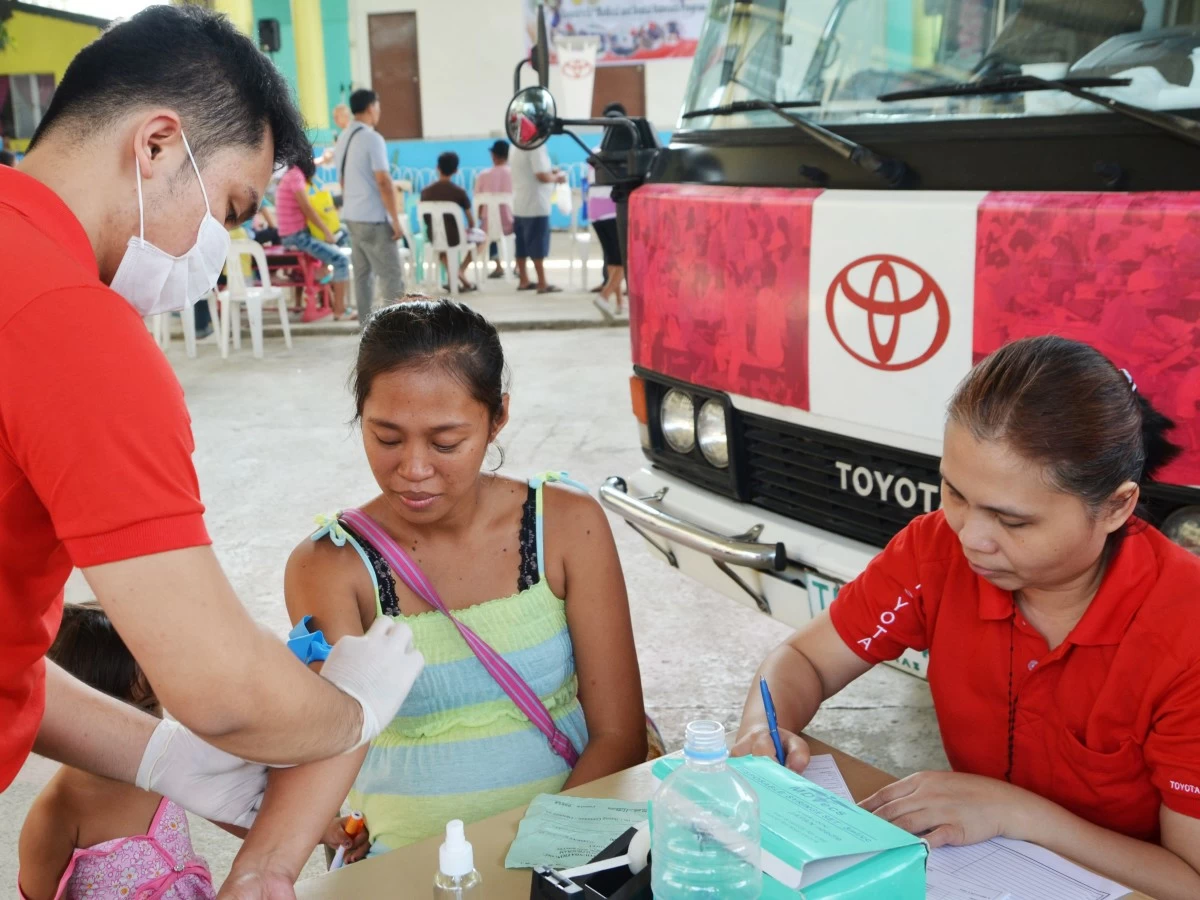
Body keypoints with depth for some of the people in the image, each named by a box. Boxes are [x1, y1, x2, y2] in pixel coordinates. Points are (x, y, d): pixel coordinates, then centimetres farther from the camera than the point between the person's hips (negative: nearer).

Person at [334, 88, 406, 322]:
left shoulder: (343, 139, 12)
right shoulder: (372, 138, -14)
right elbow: (383, 182, -19)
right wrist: (396, 219, -16)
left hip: (351, 216, 9)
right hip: (373, 218, -9)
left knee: (362, 273, 11)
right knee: (392, 274, -5)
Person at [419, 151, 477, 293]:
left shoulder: (426, 192, -4)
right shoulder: (459, 192, -12)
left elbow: (425, 219, 7)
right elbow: (471, 221, -3)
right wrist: (470, 229, 20)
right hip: (454, 238, -3)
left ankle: (451, 272, 23)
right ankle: (461, 269, 17)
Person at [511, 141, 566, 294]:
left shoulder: (518, 145, 11)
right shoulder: (536, 146, -16)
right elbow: (543, 176, -21)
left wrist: (550, 171, 11)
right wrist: (558, 177, -3)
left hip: (519, 204, 9)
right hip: (535, 204, -9)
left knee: (522, 245, 12)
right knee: (538, 246, -4)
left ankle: (524, 281, 19)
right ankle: (542, 284, -1)